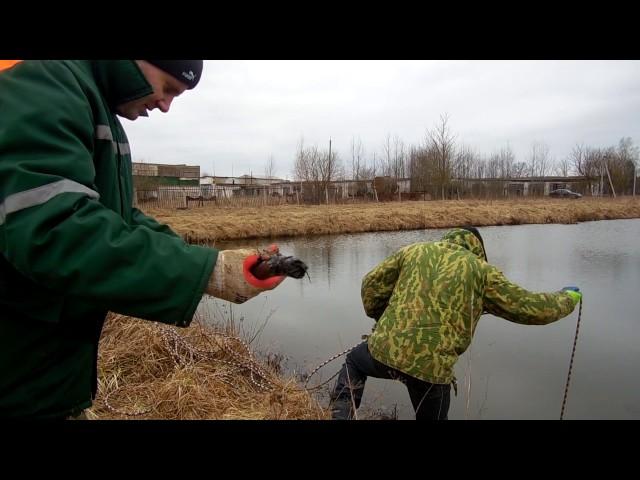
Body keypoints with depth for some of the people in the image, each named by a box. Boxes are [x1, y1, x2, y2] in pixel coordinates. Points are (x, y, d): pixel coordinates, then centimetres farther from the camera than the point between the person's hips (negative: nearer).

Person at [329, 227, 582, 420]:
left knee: (354, 361, 34)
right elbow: (532, 308, 9)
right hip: (431, 365, -1)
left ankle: (341, 415, 19)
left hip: (385, 348, 2)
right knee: (433, 417, 25)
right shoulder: (482, 271, 7)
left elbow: (372, 284, 14)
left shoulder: (413, 250, 14)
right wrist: (567, 298, 29)